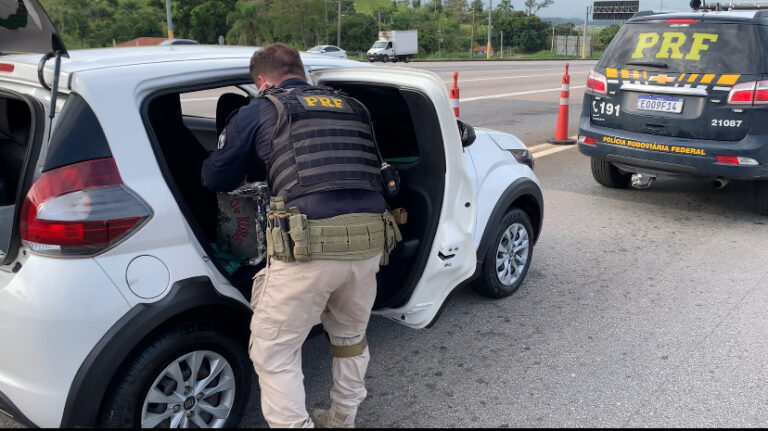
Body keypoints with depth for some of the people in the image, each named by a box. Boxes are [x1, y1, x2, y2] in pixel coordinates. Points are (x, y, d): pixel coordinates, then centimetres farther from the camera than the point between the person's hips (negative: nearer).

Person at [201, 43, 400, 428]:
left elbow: (214, 178, 17)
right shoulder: (354, 108, 21)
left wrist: (252, 170, 39)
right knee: (350, 338, 27)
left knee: (274, 352, 11)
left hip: (309, 243, -5)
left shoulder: (260, 111, 10)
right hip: (370, 238, 6)